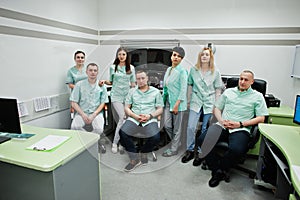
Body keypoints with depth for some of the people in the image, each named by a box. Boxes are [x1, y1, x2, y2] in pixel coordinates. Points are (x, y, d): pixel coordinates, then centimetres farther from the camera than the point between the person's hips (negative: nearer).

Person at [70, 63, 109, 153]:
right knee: (74, 127, -29)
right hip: (81, 112, 1)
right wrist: (83, 114, -12)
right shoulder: (79, 85, 4)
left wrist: (93, 115, -11)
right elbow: (74, 103, 2)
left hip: (96, 112, -1)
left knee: (99, 129, -30)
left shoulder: (101, 86, 5)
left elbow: (102, 103, 4)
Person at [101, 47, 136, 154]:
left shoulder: (131, 68, 8)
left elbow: (133, 83, 11)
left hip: (127, 96, 2)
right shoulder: (113, 67, 6)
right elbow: (111, 82, 13)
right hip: (116, 96, -2)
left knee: (123, 119, 0)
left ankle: (116, 142, 13)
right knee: (122, 117, -15)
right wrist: (105, 81, -6)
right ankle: (115, 143, -3)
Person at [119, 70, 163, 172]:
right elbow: (126, 108, 12)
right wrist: (135, 116, -7)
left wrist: (150, 116, -10)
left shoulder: (155, 92, 13)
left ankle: (144, 152, 6)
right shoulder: (132, 91, 17)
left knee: (155, 137, -29)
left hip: (150, 120, -1)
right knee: (122, 133, -27)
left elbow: (160, 109, 9)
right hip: (134, 118, 2)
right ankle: (134, 158, -7)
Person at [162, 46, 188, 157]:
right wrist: (163, 97, 13)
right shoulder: (168, 69, 12)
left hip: (177, 102, -7)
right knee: (167, 125, 9)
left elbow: (183, 89, -14)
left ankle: (174, 149, 19)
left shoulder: (182, 71, -10)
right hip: (168, 101, 7)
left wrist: (177, 104, -17)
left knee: (176, 127, 5)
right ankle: (176, 142, 33)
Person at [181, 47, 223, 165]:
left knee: (205, 129, 3)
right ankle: (190, 150, 11)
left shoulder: (215, 72, 3)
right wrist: (188, 100, 7)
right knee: (191, 127, -7)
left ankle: (200, 152, 19)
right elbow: (189, 85, 10)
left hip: (209, 102, 0)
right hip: (196, 101, 1)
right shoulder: (193, 70, 6)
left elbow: (218, 89, 5)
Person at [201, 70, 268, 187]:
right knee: (203, 140, -25)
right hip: (222, 126, 3)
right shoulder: (228, 92, 22)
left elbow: (261, 118, 4)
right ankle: (218, 171, -9)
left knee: (236, 149, -35)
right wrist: (222, 121, -1)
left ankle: (220, 169, -3)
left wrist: (240, 124, -8)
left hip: (241, 129, -2)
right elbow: (216, 109, 20)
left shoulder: (257, 96, 13)